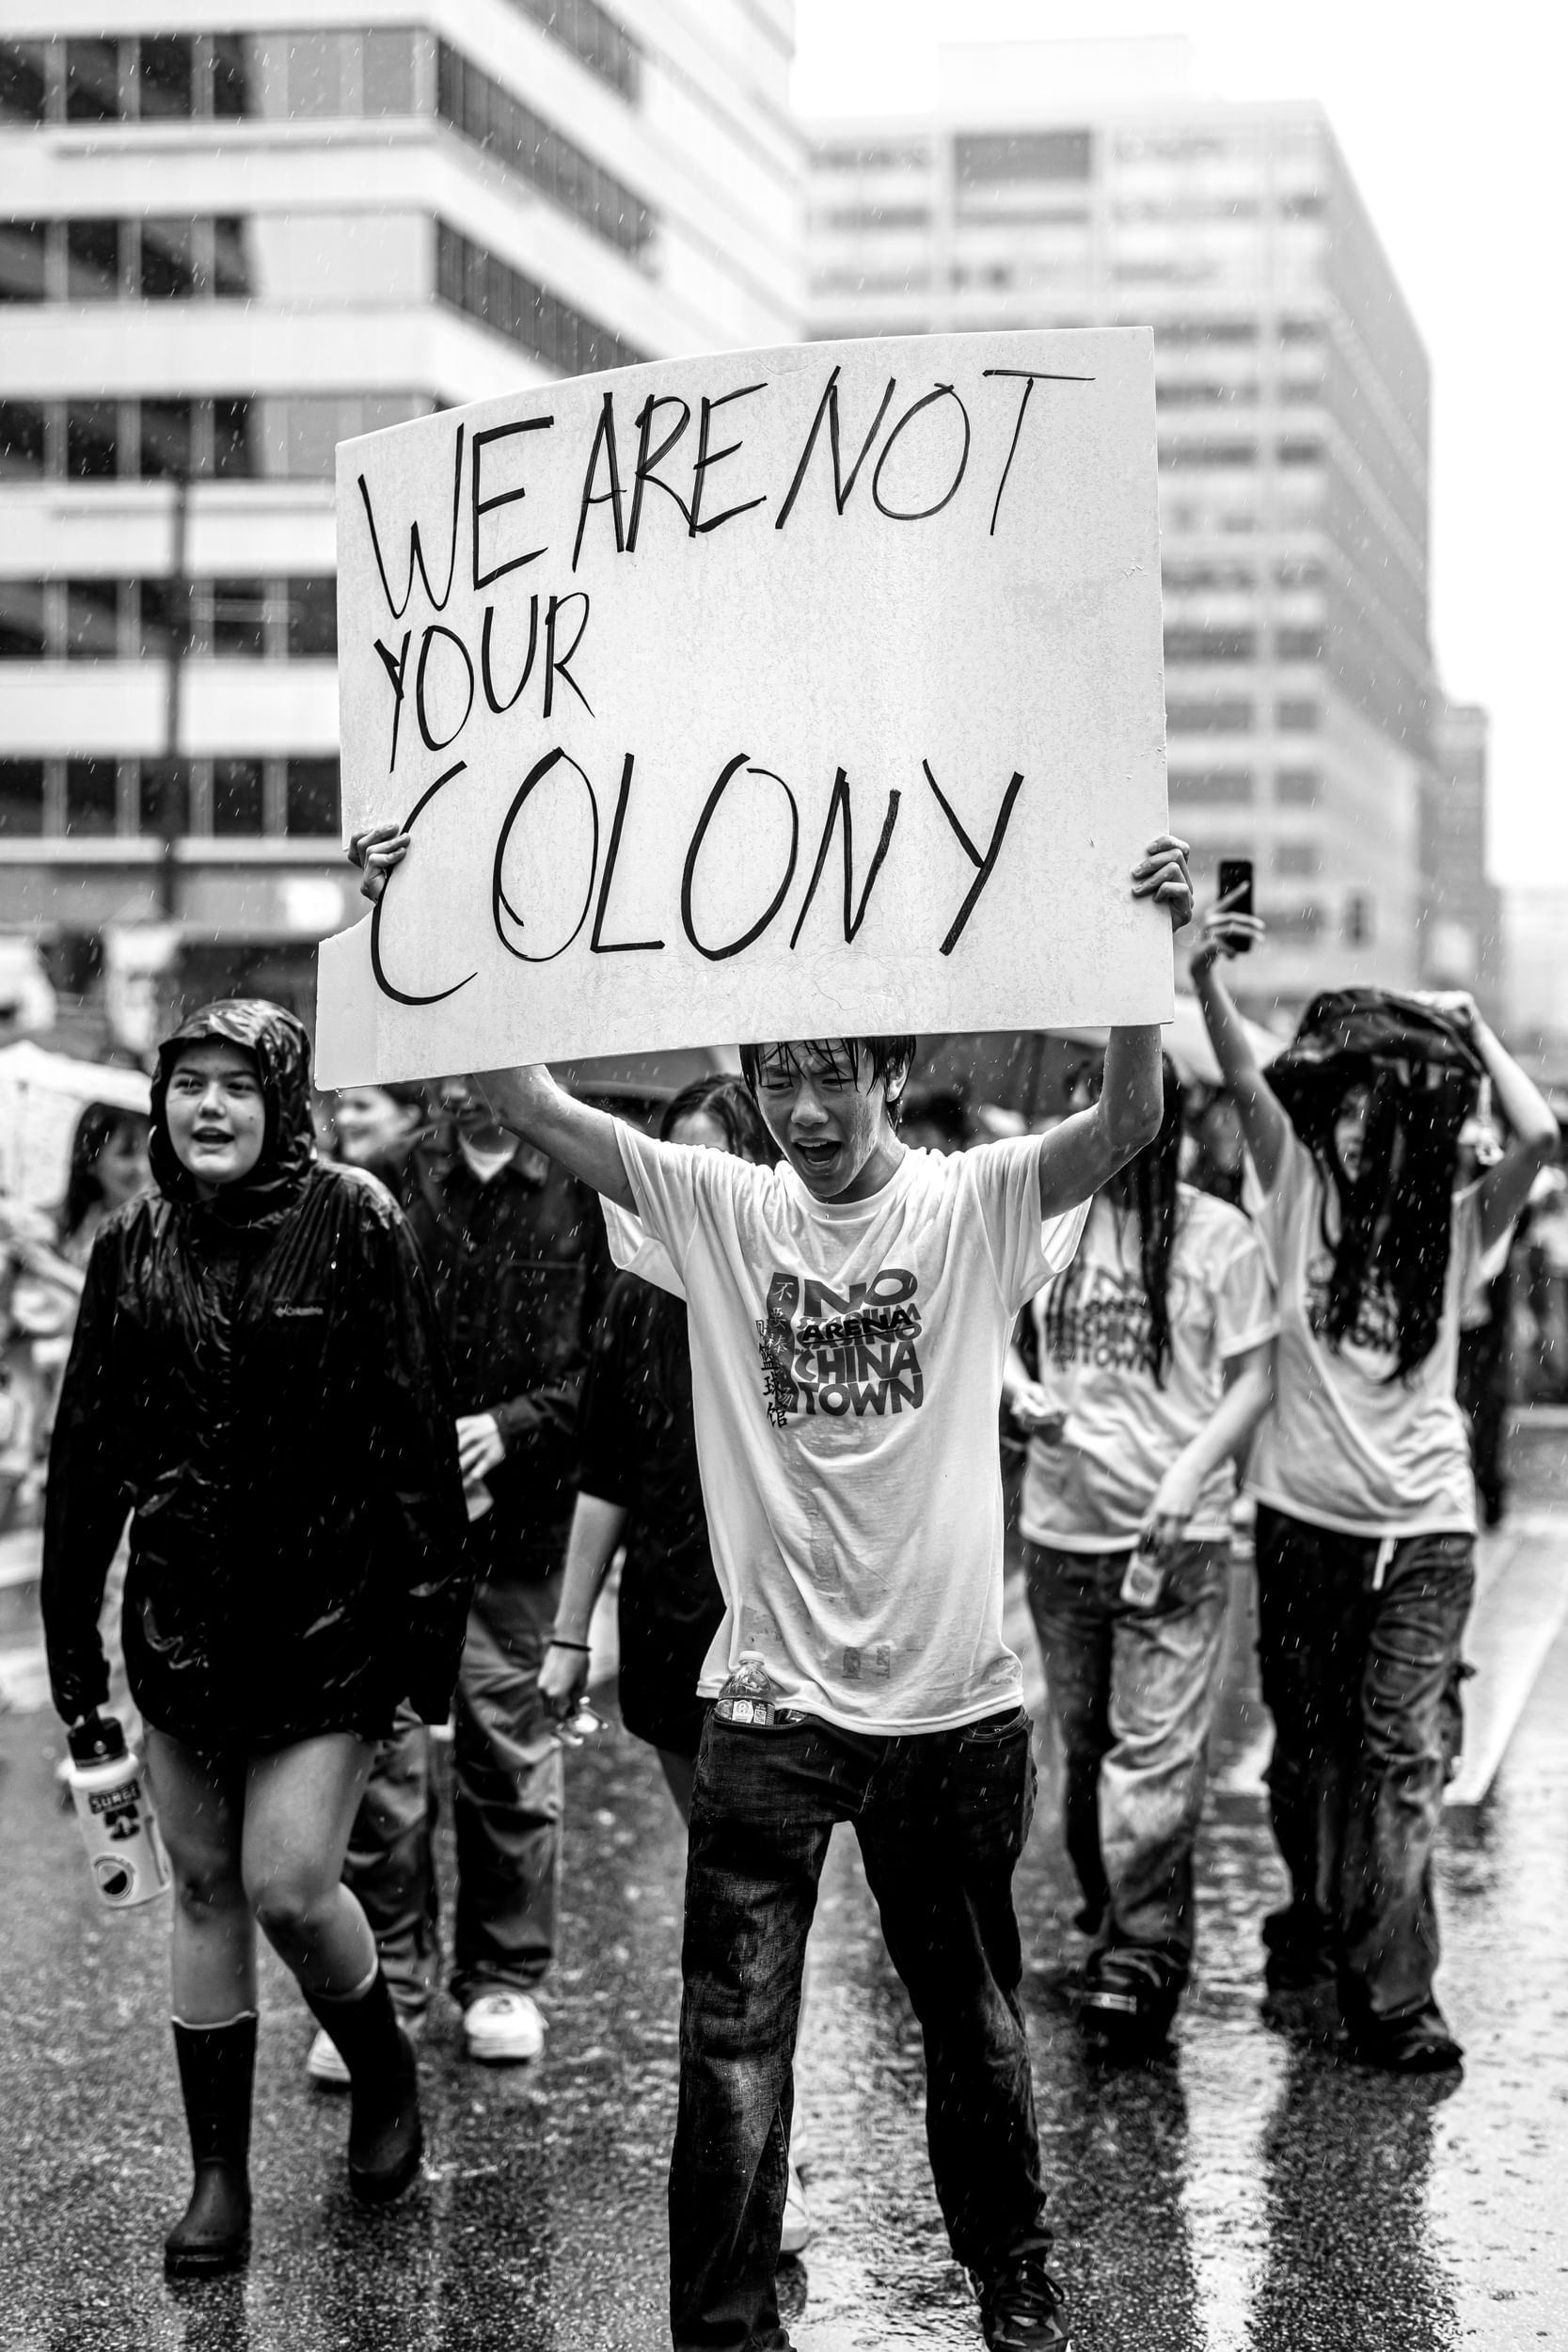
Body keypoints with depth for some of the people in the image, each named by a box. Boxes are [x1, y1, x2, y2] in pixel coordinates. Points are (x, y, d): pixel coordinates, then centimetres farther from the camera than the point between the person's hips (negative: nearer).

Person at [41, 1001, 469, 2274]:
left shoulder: (353, 1223, -9)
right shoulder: (134, 1241, 3)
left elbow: (415, 1428, -9)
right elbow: (88, 1445, 8)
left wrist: (428, 1612, -10)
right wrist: (70, 1628, 7)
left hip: (328, 1616, -4)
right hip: (181, 1617, 4)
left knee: (288, 1884, -9)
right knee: (205, 1890, 9)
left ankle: (384, 2070, 21)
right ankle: (219, 2178, 19)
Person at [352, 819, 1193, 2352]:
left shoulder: (977, 1204, -5)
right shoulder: (720, 1208, -1)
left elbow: (1128, 1123, -21)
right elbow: (525, 1105, -7)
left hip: (953, 1701, 0)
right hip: (767, 1701, 0)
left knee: (973, 2022, 18)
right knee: (731, 2048, -1)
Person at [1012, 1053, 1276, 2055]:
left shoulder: (1220, 1236, -4)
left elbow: (1254, 1379, -3)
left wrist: (1190, 1471, -16)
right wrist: (1017, 1394, -5)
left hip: (1180, 1533, -4)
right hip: (1062, 1523, 4)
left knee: (1156, 1749, -9)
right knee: (1084, 1746, 13)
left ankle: (1143, 1953, -4)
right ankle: (1109, 1917, 28)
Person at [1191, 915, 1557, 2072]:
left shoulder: (1455, 1227, 1)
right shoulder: (1302, 1190, 2)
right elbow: (1248, 1080, -11)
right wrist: (1207, 979, -26)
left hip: (1423, 1528, -1)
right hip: (1303, 1519, 1)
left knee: (1403, 1761, -5)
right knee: (1307, 1750, 13)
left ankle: (1395, 1999, -3)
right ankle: (1313, 1936, 32)